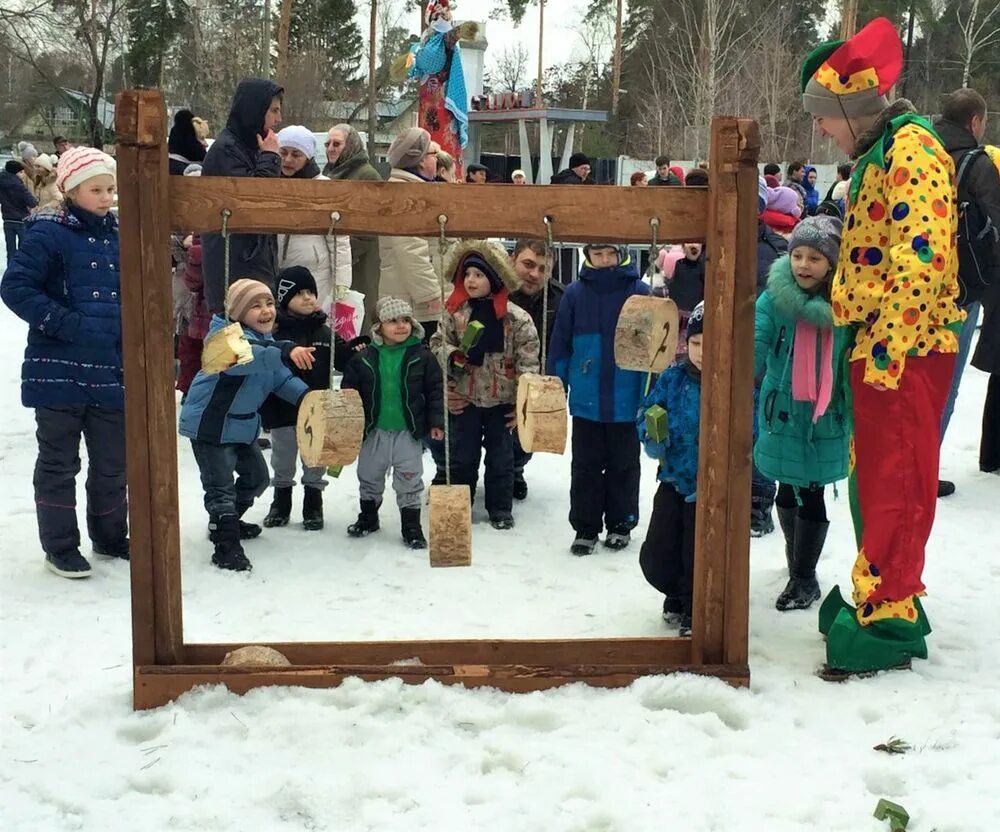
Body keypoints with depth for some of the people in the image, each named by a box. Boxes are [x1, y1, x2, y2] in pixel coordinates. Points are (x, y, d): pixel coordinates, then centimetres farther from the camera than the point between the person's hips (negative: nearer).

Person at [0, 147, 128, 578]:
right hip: (60, 371, -6)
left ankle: (110, 535, 32)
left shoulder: (119, 235, 9)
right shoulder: (49, 233, -10)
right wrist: (66, 324, -21)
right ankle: (60, 546, 19)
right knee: (59, 462, 7)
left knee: (113, 462, 15)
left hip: (111, 371, 6)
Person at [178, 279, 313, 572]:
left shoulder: (265, 339, 5)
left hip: (243, 424, 10)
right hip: (209, 424, -10)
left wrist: (304, 395, -9)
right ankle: (226, 547, -2)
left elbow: (281, 378, 10)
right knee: (221, 486, -9)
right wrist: (284, 353, -65)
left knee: (257, 477, 22)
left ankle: (227, 521, 41)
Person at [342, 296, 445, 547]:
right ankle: (368, 516, 37)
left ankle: (411, 525, 17)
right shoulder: (365, 357, -5)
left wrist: (436, 422, -6)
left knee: (409, 481, 5)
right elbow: (348, 390, 2)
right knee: (369, 477, 17)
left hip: (409, 431, -2)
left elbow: (435, 390, -3)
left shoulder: (422, 356, -7)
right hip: (374, 430, 2)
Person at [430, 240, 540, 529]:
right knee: (462, 456, 11)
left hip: (501, 399, -1)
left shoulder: (516, 317, -11)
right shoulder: (454, 311, -4)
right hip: (465, 397, 2)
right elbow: (438, 344, 4)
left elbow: (528, 362, -8)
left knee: (501, 457, 10)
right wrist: (452, 357, -18)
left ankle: (500, 509, 24)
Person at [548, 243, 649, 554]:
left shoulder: (639, 291, -5)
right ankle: (585, 528, 20)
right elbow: (560, 345, 2)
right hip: (586, 400, 1)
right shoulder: (575, 293, -1)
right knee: (586, 467, 9)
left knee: (623, 466, 12)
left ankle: (621, 524, 26)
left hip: (626, 400, -1)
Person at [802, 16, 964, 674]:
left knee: (894, 485, -4)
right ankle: (883, 595, 27)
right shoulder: (876, 155, 17)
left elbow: (920, 258, -23)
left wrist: (886, 348, -25)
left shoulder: (912, 149, -14)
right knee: (875, 479, 16)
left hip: (905, 349, -10)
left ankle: (888, 619, 3)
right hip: (874, 348, 10)